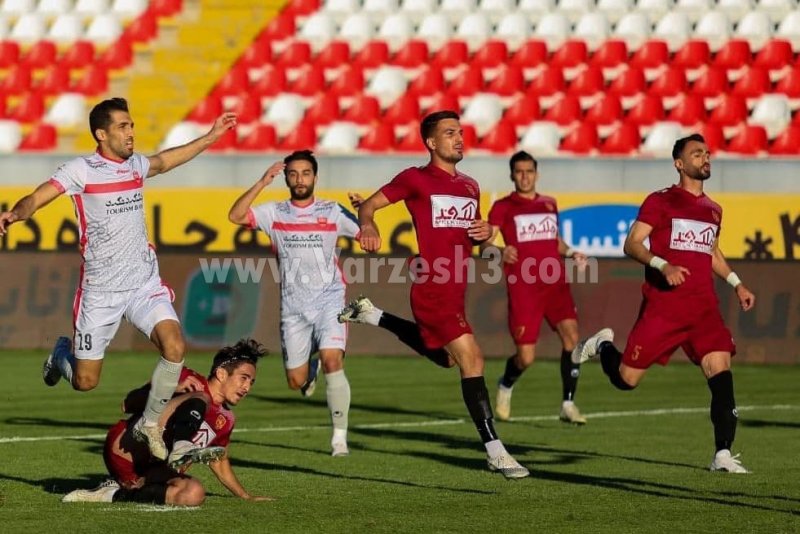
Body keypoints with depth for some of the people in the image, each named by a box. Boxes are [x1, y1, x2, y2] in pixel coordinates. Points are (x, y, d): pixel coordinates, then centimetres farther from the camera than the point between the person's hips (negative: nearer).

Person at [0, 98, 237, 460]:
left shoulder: (136, 165, 7)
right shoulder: (81, 170, -10)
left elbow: (163, 161, 30)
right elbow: (35, 199, -18)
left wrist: (210, 137, 33)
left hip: (144, 284, 4)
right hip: (99, 291, -4)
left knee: (174, 348, -20)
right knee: (85, 382, 2)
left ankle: (149, 425, 1)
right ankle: (62, 353, 39)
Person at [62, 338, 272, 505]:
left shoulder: (225, 420, 18)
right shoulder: (189, 380, 0)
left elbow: (220, 462, 34)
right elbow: (128, 405, -3)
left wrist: (246, 496, 31)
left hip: (148, 470, 7)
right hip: (124, 447, -7)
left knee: (194, 494, -31)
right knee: (199, 401, -19)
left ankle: (118, 494, -20)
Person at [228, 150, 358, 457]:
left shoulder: (332, 212, 3)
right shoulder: (275, 213, 5)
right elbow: (235, 216, -7)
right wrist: (262, 184, -15)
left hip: (329, 300, -2)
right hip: (293, 305, 2)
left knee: (332, 360, -23)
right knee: (296, 381, 4)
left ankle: (340, 437, -14)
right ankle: (311, 366, 43)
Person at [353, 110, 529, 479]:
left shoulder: (470, 186, 17)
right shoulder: (416, 179, -4)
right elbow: (368, 207, -1)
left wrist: (485, 234, 3)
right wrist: (369, 226, -24)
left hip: (454, 292, 8)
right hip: (432, 290, -8)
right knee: (471, 359, -14)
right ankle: (495, 451, -13)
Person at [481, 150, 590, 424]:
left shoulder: (549, 204, 17)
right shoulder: (503, 207, 2)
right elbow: (484, 244, -6)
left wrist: (571, 252, 10)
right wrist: (500, 252, -28)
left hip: (555, 283, 4)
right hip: (522, 287, -4)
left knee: (571, 335, -18)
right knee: (526, 358, -6)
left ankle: (568, 404, -12)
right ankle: (505, 385, 30)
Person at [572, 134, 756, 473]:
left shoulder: (713, 210, 17)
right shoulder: (660, 202, -2)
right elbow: (631, 244, -8)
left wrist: (736, 284, 20)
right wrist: (663, 265, -24)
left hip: (704, 309, 4)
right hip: (662, 306, -4)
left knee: (720, 370, -16)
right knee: (626, 379, 0)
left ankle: (723, 455, -16)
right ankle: (603, 345, 34)